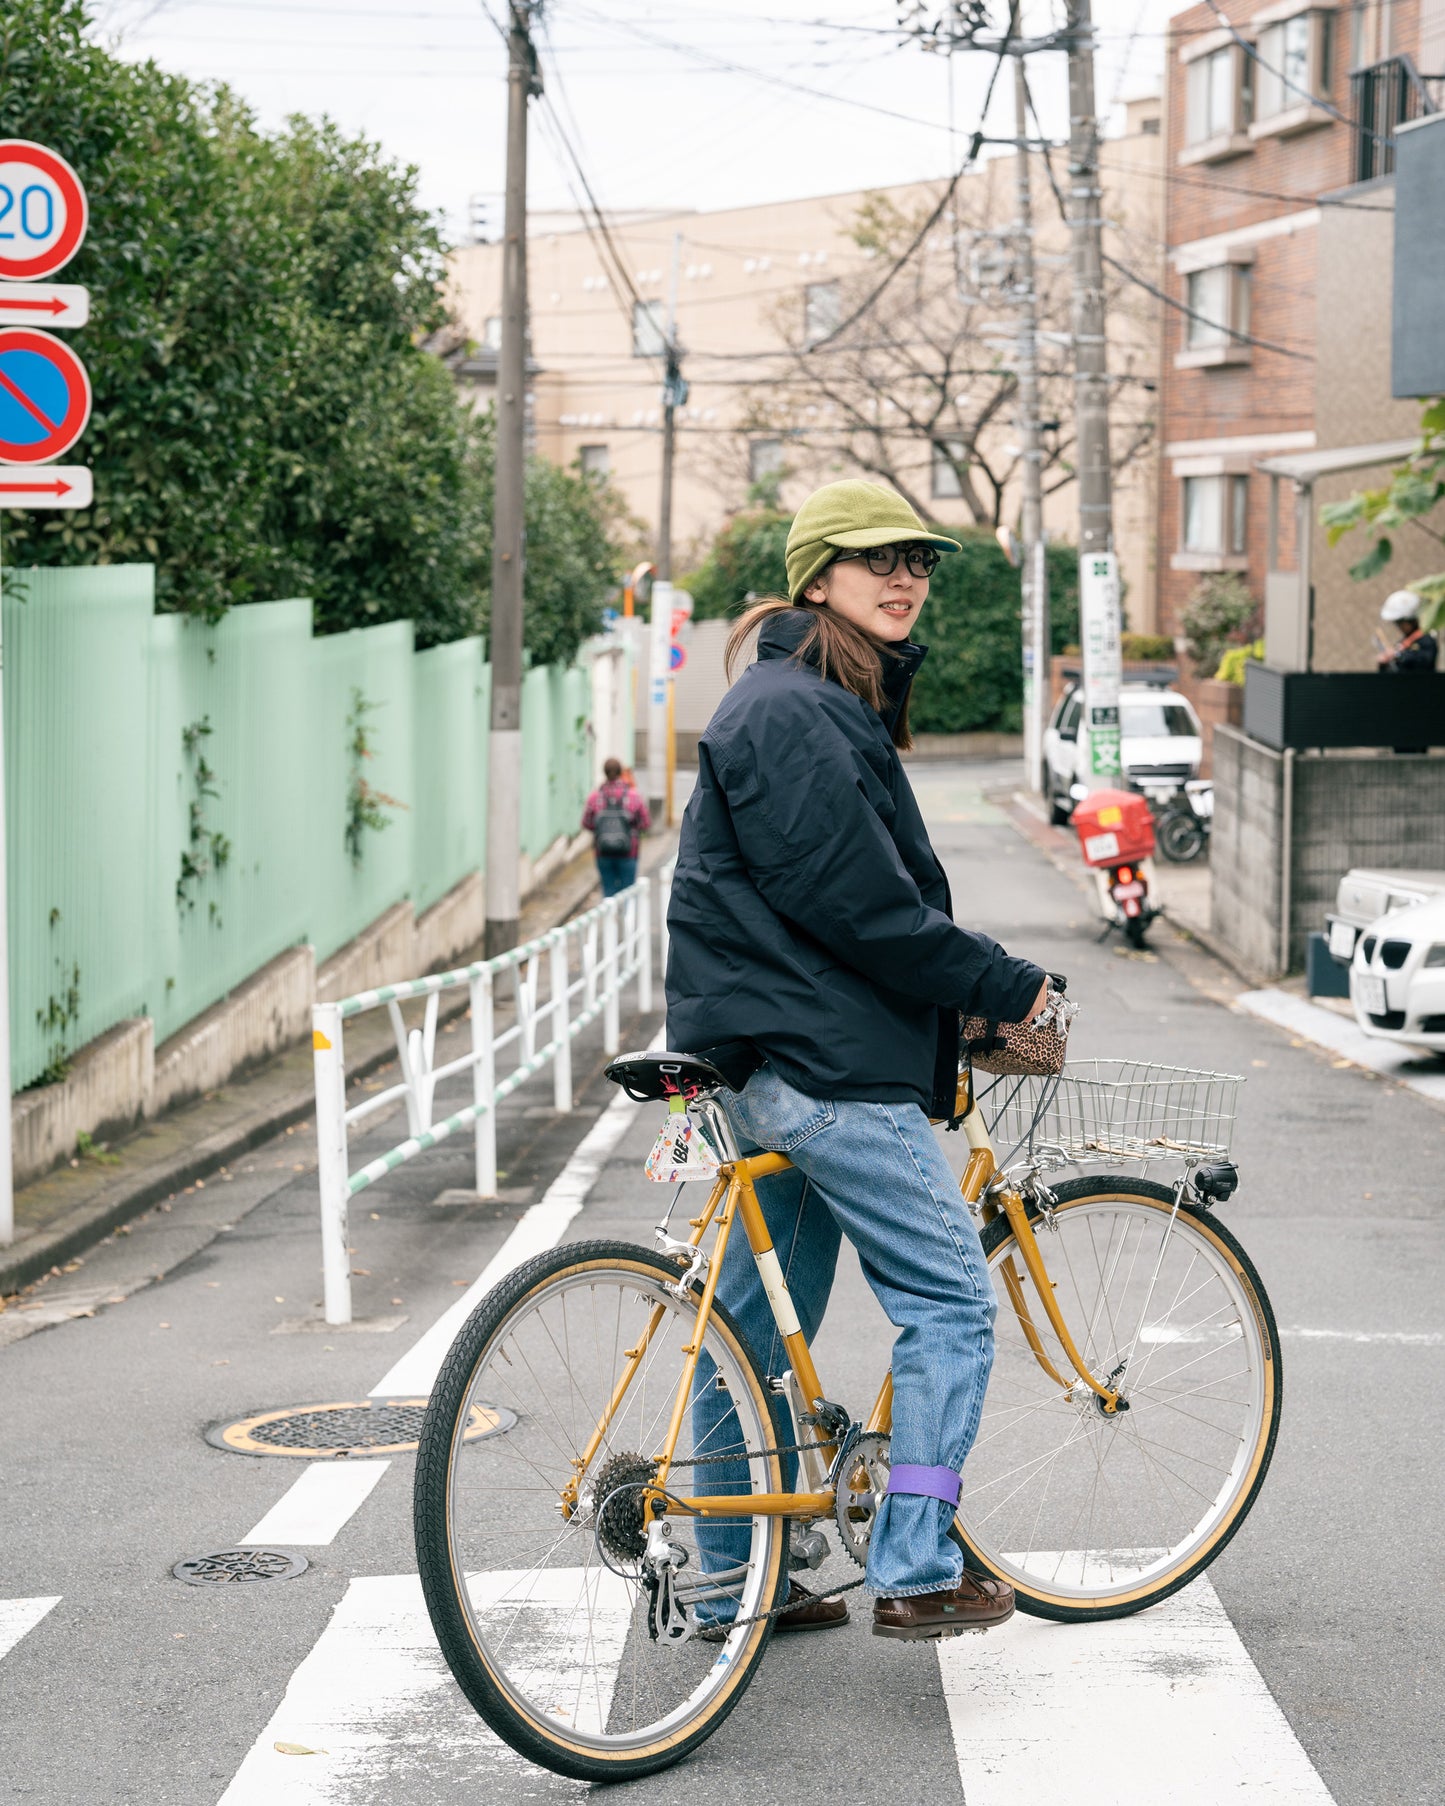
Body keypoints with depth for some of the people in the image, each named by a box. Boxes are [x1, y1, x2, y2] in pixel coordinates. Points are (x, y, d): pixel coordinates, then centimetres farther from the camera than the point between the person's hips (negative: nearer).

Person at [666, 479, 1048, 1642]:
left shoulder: (836, 706, 19)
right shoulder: (790, 713, -15)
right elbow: (860, 905, -20)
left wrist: (972, 997, 17)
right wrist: (1006, 987, -12)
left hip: (775, 1060, 11)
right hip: (822, 1067, -11)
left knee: (758, 1327, 14)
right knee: (951, 1304, -5)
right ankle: (917, 1576, -2)